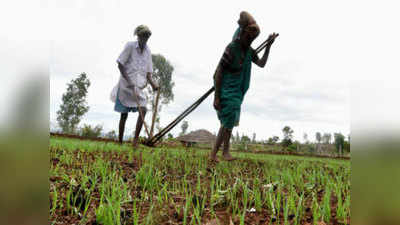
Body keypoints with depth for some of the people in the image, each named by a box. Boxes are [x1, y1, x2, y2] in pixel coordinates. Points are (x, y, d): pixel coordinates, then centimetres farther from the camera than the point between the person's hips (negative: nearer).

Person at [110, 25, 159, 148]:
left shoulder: (148, 51, 9)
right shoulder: (130, 46, -5)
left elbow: (148, 72, 10)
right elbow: (120, 64, -9)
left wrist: (153, 84, -8)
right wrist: (128, 80, -19)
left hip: (139, 86, 4)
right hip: (126, 84, -4)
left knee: (143, 109, -16)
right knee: (124, 114, 3)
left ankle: (135, 140, -11)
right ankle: (120, 142, 17)